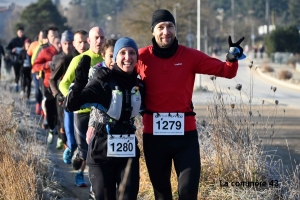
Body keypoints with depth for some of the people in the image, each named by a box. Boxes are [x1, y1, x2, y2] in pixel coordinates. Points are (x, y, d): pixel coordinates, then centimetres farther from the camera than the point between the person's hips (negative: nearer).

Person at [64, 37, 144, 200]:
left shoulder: (139, 85, 3)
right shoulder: (104, 81, -11)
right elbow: (71, 105, -23)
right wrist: (80, 82, -39)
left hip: (128, 151, 3)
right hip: (102, 151, -3)